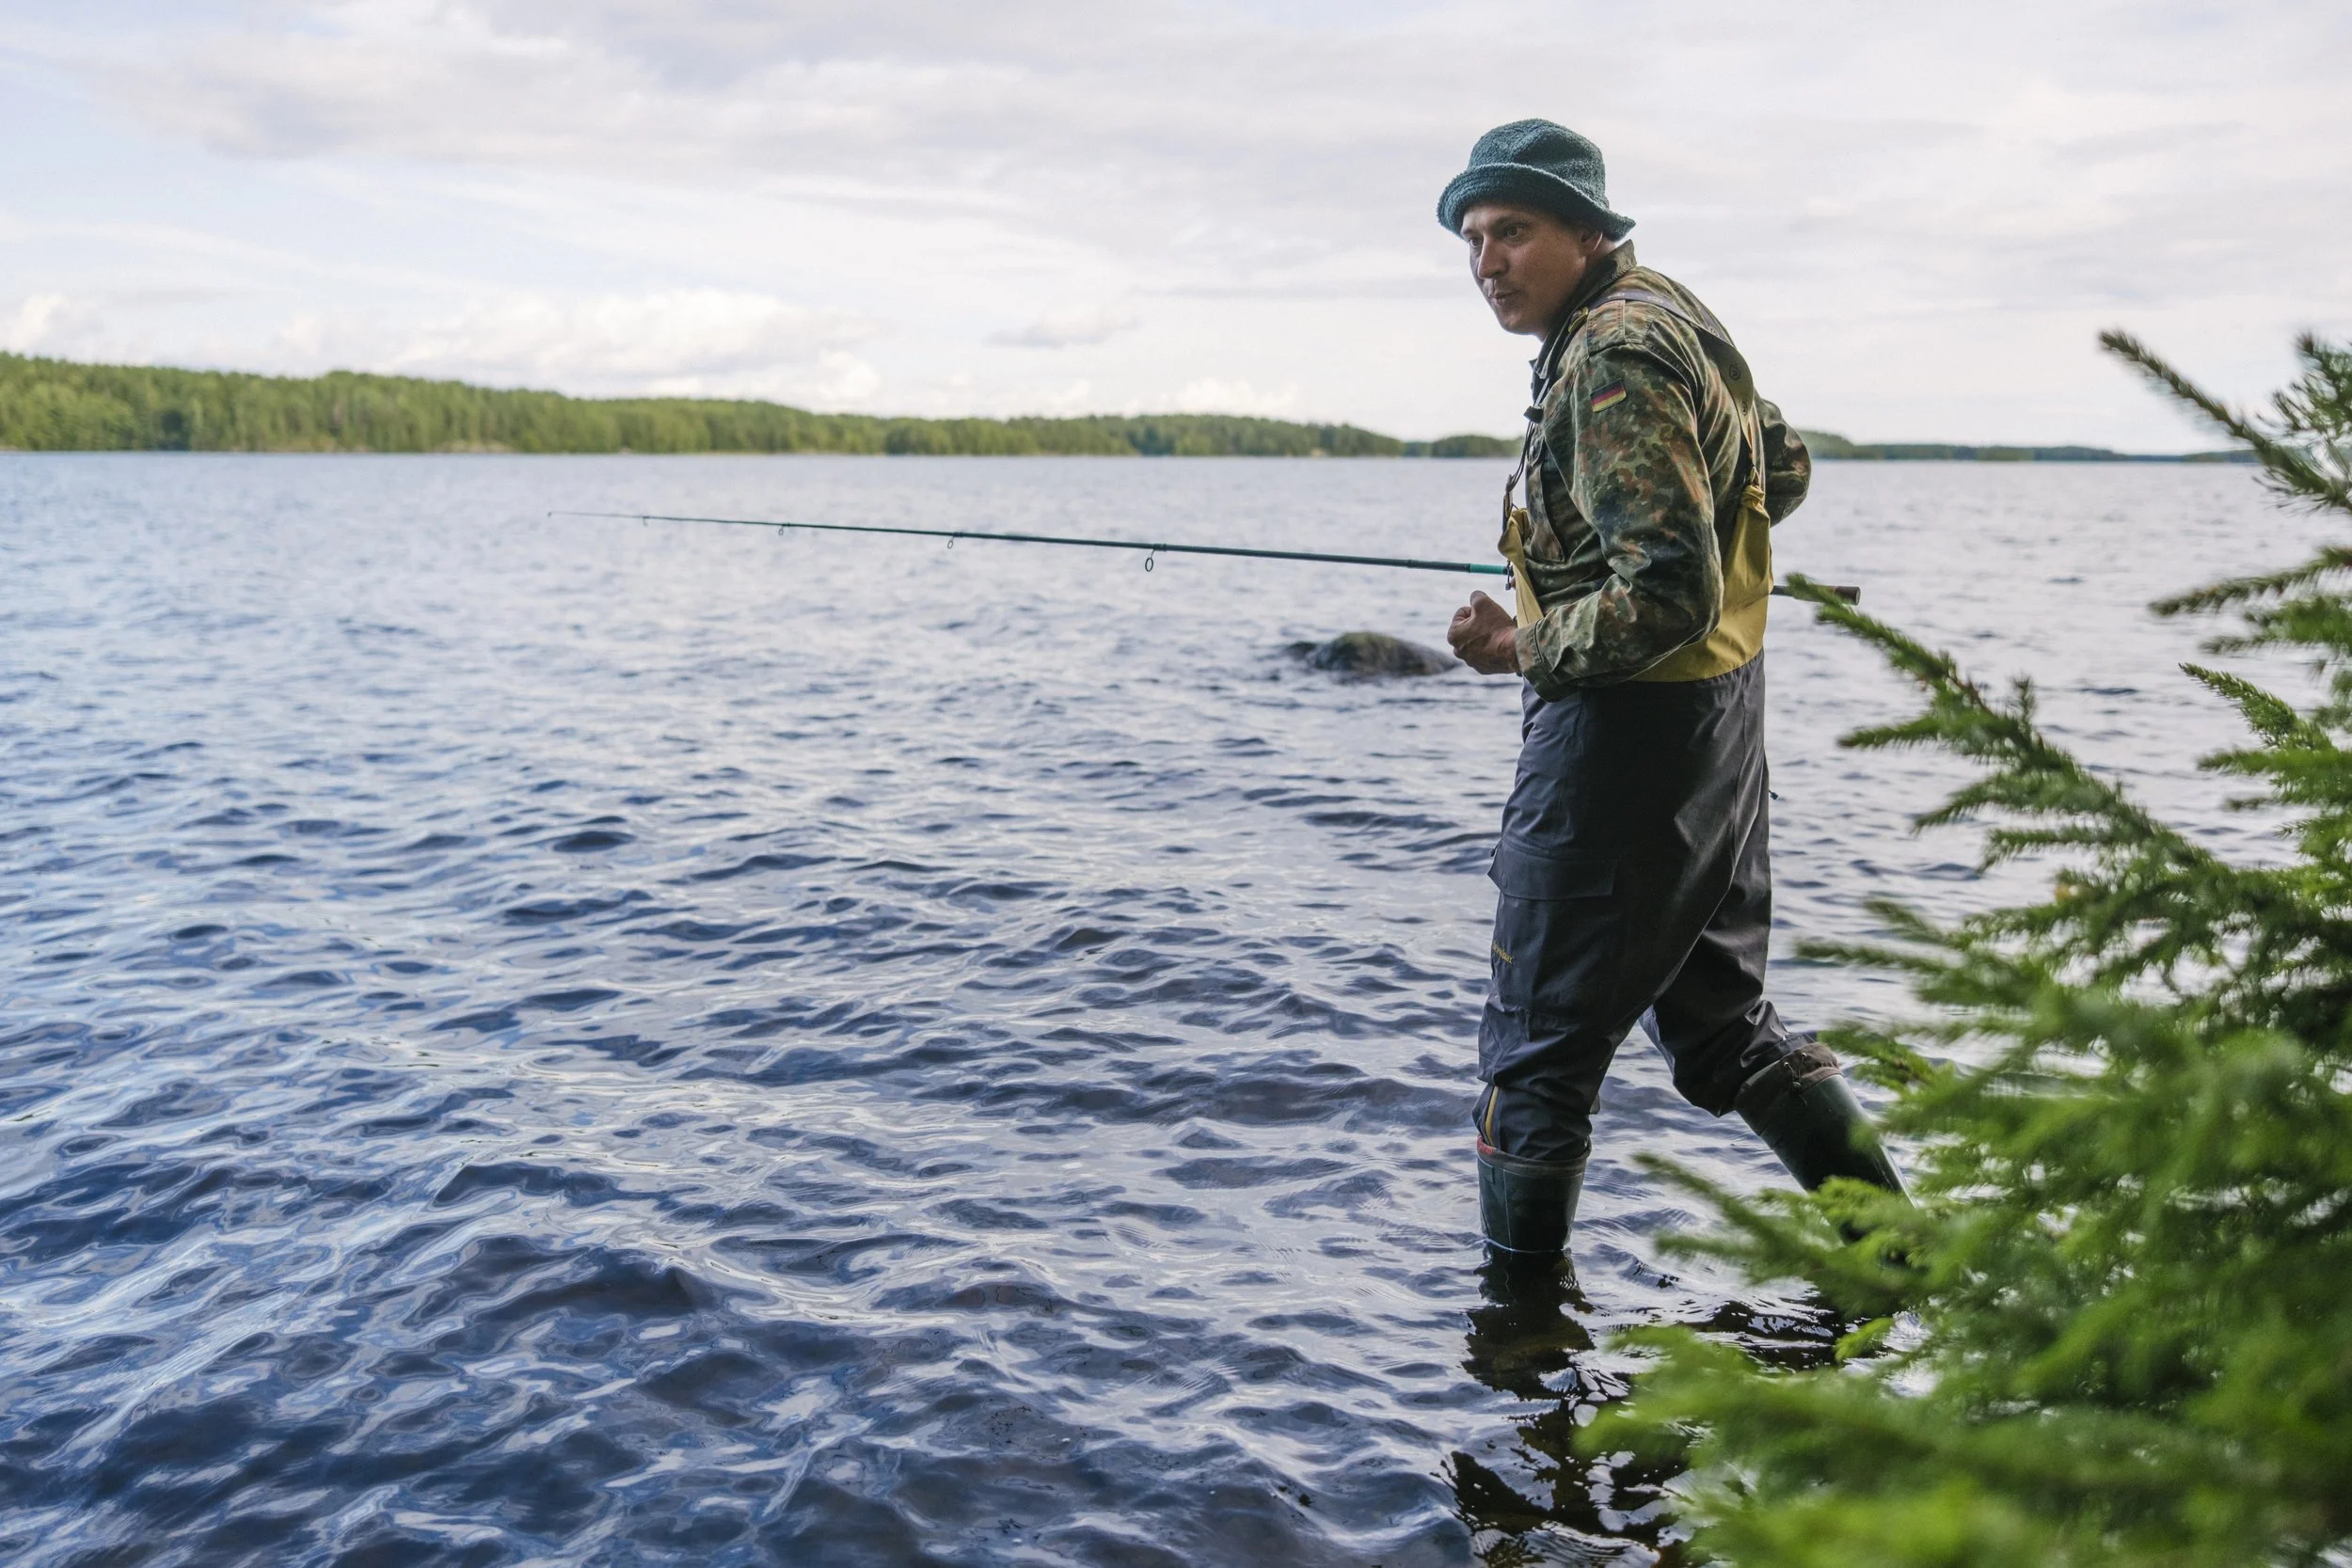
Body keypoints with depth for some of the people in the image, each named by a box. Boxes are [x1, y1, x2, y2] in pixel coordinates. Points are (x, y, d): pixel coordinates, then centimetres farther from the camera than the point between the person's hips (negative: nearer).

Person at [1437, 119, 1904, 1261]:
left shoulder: (1613, 359, -19)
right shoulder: (1670, 315, 12)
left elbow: (1669, 595, -27)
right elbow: (1781, 469, 26)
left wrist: (1525, 649, -17)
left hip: (1625, 728, -10)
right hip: (1721, 709, 10)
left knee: (1540, 1042, 0)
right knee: (1717, 1018, 21)